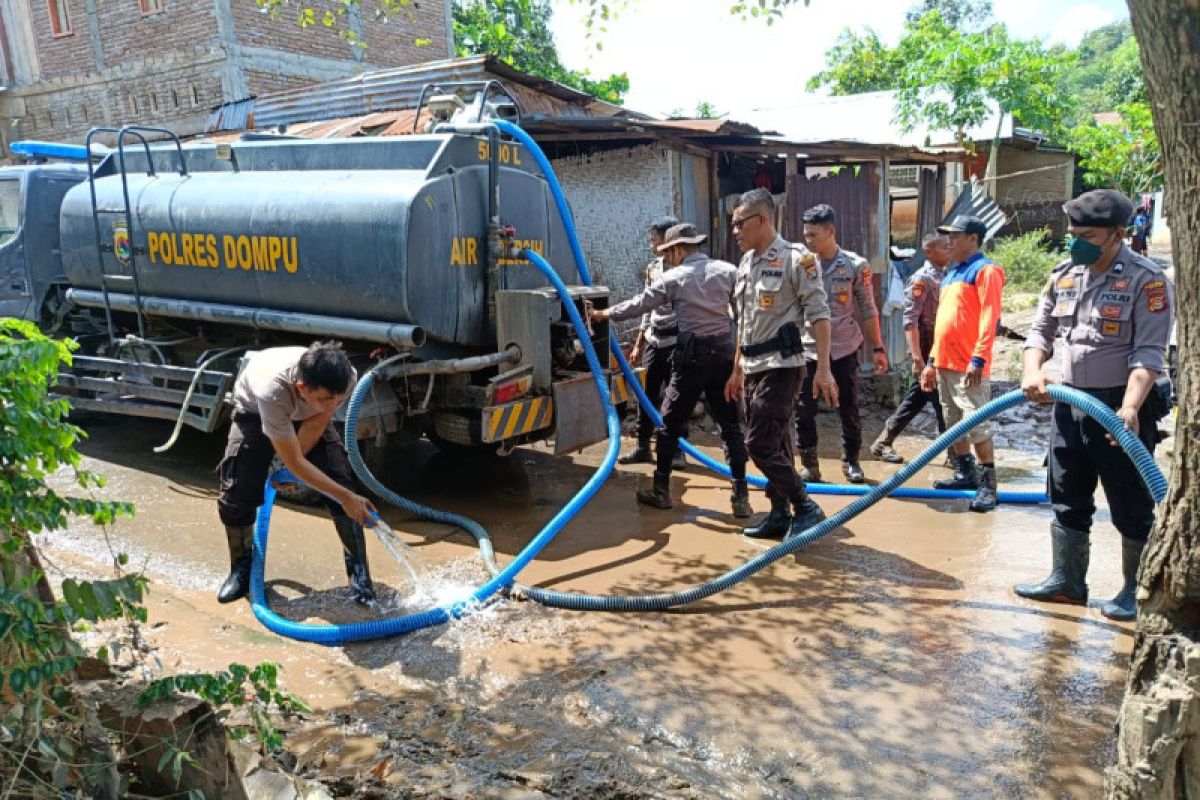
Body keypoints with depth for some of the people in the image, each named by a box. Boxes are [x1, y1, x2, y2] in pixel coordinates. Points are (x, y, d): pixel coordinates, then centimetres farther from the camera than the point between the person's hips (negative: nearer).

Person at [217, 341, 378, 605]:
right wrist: (346, 497, -35)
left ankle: (359, 571, -2)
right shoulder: (272, 390, -46)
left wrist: (290, 468, -14)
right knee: (237, 491, -13)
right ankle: (242, 568, 13)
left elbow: (317, 423, -16)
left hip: (308, 414, 3)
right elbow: (296, 462, -36)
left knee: (340, 480, -13)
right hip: (255, 410, -2)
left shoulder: (346, 378, -37)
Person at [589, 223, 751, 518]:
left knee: (671, 424, 9)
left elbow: (638, 304, 7)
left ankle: (661, 491, 18)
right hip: (724, 352, 3)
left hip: (692, 355, -3)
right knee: (730, 425, 7)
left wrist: (604, 313, 20)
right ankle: (741, 496, 4)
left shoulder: (673, 278, -1)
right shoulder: (727, 271, 5)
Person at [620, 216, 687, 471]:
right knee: (647, 395, 8)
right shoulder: (652, 268, 10)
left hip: (676, 342, -6)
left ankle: (678, 450, 13)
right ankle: (643, 447, 18)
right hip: (653, 342, 6)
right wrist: (639, 344, 15)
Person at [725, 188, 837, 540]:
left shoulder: (795, 258, -10)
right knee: (775, 445, 13)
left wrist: (823, 369, -18)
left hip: (781, 366, -8)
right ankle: (780, 514, 21)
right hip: (753, 368, 8)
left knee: (760, 443, -12)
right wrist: (737, 370, 22)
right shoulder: (745, 265, 14)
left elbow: (819, 314, -13)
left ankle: (806, 508, 0)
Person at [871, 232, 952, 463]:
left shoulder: (944, 277, 13)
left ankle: (882, 443, 22)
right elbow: (910, 321, -16)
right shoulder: (921, 279, -11)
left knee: (915, 400, 13)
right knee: (942, 403, -2)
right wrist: (917, 358, -21)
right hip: (927, 353, -8)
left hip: (941, 353, 8)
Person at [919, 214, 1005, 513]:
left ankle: (988, 483, -3)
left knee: (977, 425, -8)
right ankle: (965, 473, 26)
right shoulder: (951, 274, 20)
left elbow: (989, 318, -14)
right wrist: (932, 361, 20)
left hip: (968, 365, -9)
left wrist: (979, 359, -21)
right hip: (944, 363, 9)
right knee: (954, 423, 14)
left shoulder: (985, 270, -6)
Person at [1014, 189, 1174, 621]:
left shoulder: (1147, 280, -13)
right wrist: (1032, 372, -9)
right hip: (1069, 404, 6)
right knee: (1067, 501, 14)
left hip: (1121, 408, -6)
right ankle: (1066, 581, 27)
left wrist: (1129, 408, -31)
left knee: (1131, 508, 4)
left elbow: (1148, 354, -19)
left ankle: (1135, 592, 20)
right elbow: (1041, 330, 11)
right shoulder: (1063, 275, 6)